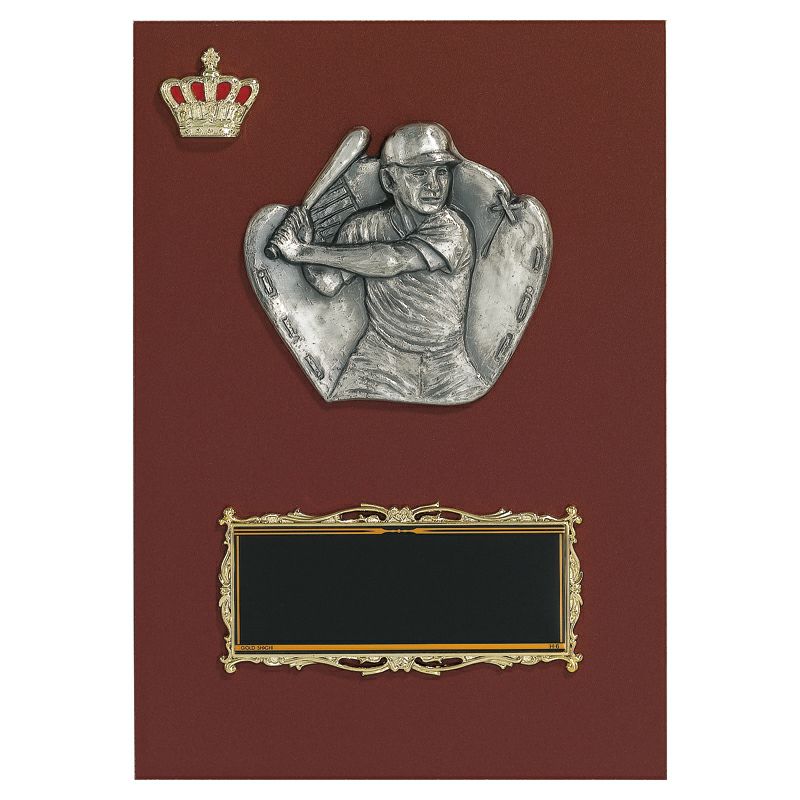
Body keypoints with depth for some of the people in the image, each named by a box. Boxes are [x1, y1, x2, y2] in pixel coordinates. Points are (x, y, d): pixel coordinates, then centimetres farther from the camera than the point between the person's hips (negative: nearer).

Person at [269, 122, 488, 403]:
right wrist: (303, 247, -30)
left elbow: (392, 261, -28)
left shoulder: (452, 230, -15)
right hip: (379, 362, 1)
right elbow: (328, 284, -9)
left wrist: (302, 251, -30)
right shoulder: (364, 227, -1)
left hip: (448, 369, -1)